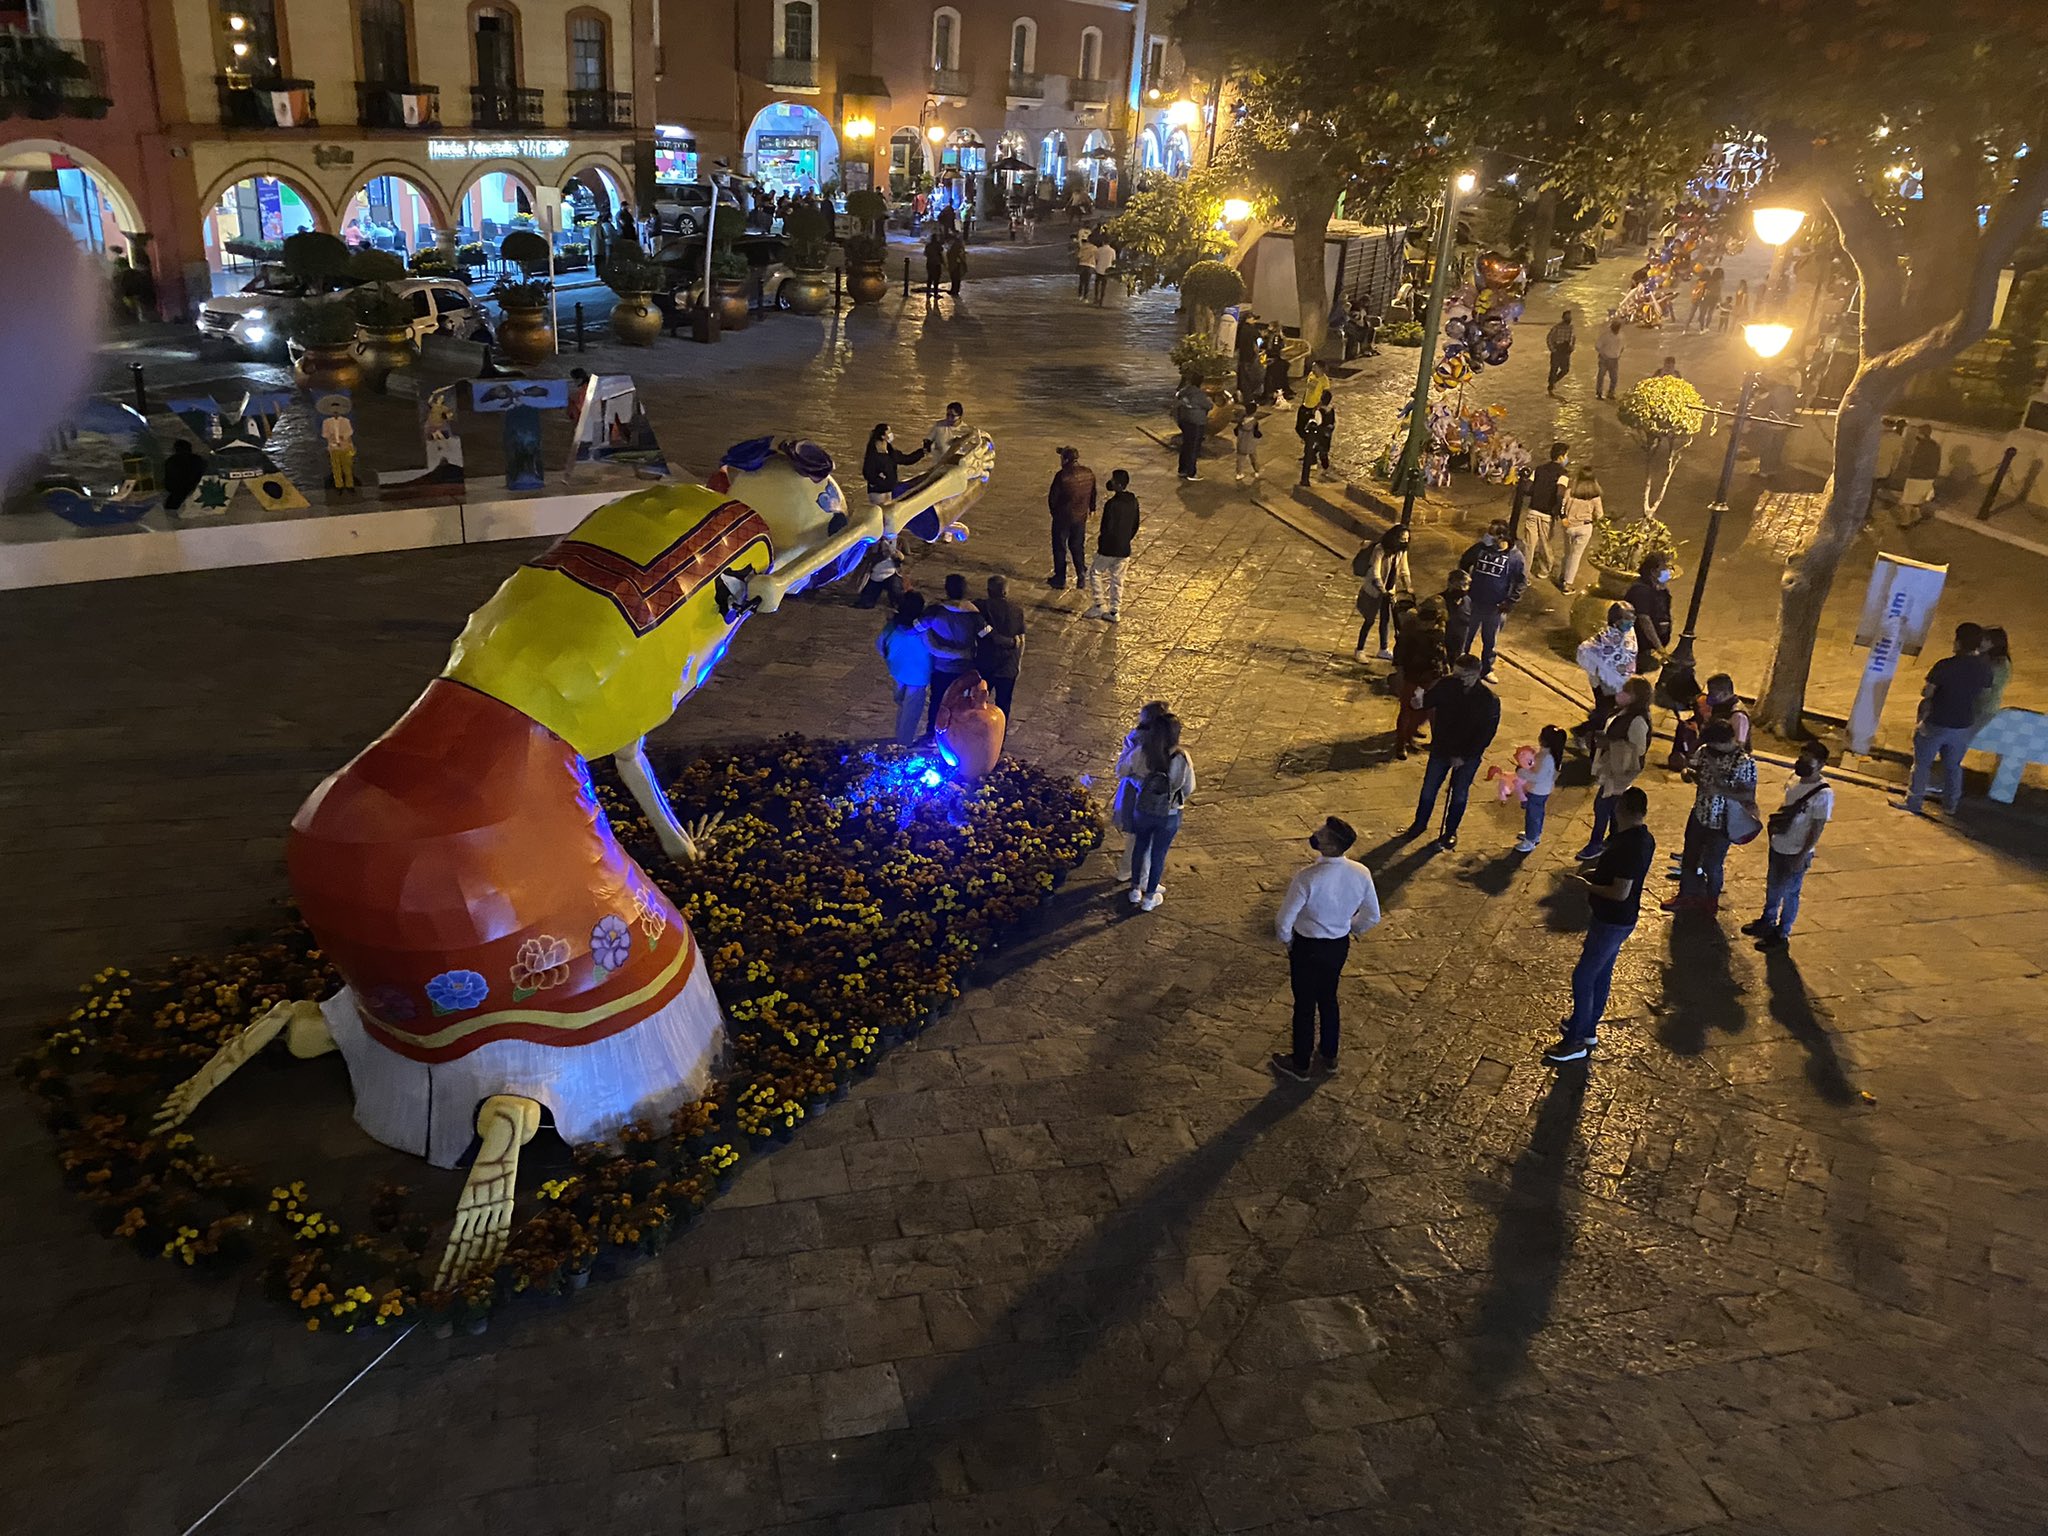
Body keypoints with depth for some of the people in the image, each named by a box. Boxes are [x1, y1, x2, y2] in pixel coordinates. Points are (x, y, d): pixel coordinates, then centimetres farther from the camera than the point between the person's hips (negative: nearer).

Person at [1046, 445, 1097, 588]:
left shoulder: (1062, 475, -23)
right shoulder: (1088, 473, -5)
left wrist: (1054, 512, 5)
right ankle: (1081, 577, 23)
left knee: (1060, 548, 10)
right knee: (1077, 547, 20)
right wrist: (1091, 509, 24)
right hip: (1081, 517, 5)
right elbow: (1093, 494, 8)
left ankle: (1060, 580, 18)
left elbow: (1053, 497, -15)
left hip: (1063, 517, -5)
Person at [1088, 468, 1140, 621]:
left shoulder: (1112, 504, -23)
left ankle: (1099, 605, 12)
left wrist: (1100, 541, -3)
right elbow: (1135, 525, 10)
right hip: (1125, 549, 7)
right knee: (1117, 579, 15)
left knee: (1095, 573, 13)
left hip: (1109, 549, -7)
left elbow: (1107, 528, -21)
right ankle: (1114, 611, 20)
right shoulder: (1133, 501, 1)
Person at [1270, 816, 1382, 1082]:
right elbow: (1372, 917, -3)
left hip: (1308, 947, -5)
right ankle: (1329, 1057, 45)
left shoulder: (1307, 878, -32)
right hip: (1340, 946, 5)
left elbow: (1284, 922, -23)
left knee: (1305, 1005, 15)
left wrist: (1287, 941, -2)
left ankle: (1300, 1065, 35)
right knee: (1328, 998, 26)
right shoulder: (1361, 874, -16)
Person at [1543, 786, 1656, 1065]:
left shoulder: (1629, 846, -29)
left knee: (1582, 978, -1)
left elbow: (1621, 892, -29)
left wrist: (1588, 885, -16)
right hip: (1615, 919, 10)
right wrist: (1595, 873, 7)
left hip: (1612, 923, -10)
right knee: (1601, 974, 22)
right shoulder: (1644, 838, 2)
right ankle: (1588, 1027, 37)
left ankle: (1575, 1041, 9)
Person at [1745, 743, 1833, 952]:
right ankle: (1767, 921, 46)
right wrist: (1775, 820, 7)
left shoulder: (1823, 793, -24)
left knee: (1789, 893, 10)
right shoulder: (1794, 778, -3)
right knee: (1772, 886, 25)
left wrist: (1802, 856, -18)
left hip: (1796, 853, -7)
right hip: (1778, 845, 7)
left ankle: (1781, 933, 27)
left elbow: (1817, 828, -20)